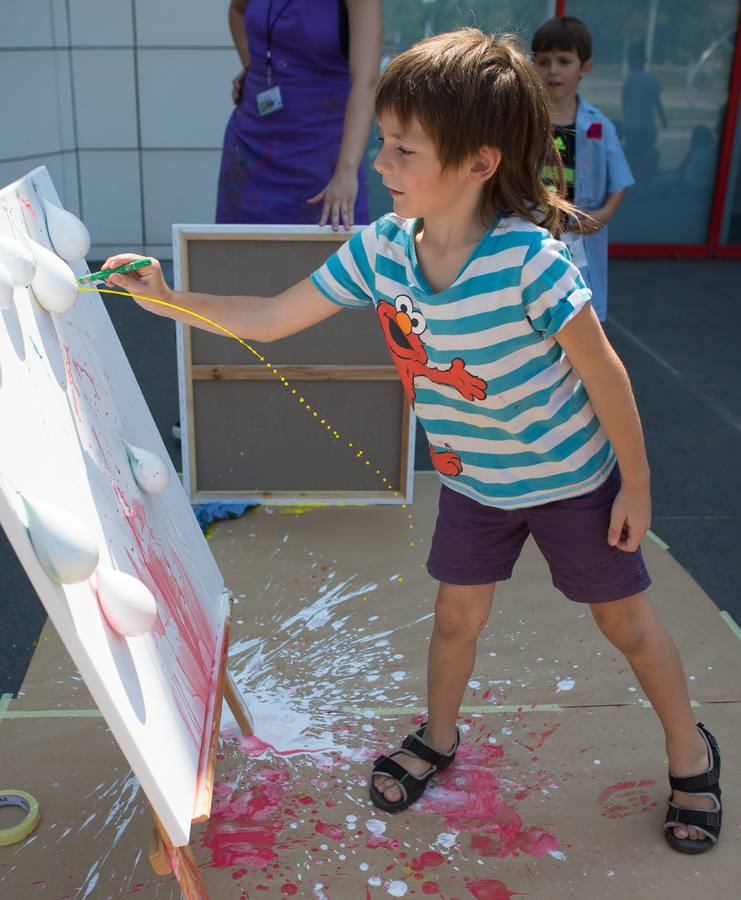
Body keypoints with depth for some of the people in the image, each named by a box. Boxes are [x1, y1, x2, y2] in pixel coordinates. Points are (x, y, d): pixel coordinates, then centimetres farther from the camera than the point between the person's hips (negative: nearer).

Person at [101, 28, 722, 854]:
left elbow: (603, 375, -21)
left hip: (573, 478, -4)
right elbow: (271, 319, -7)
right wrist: (168, 300, -16)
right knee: (457, 614, 18)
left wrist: (635, 486, -12)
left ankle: (690, 753, 40)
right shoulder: (379, 250, -16)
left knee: (625, 621, 13)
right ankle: (438, 738, 45)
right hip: (470, 481, 4)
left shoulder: (529, 259, -32)